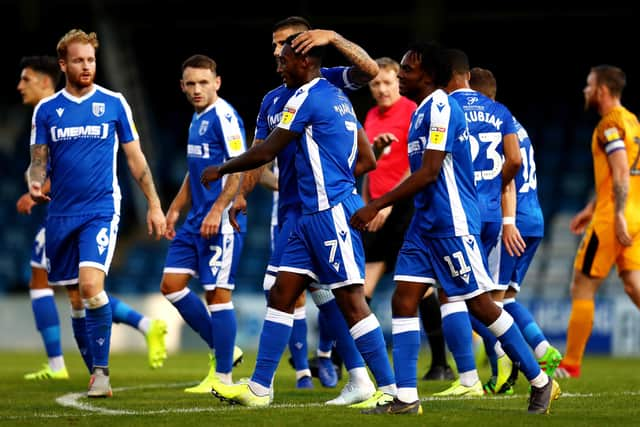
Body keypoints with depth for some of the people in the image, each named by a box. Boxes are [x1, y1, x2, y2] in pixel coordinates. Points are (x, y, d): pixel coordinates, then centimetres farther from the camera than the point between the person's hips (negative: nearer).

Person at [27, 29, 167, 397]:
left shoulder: (114, 103, 2)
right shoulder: (47, 109, 6)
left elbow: (135, 158, 7)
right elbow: (39, 160, 8)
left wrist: (154, 205, 5)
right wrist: (35, 182, -15)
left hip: (102, 210, -3)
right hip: (61, 214, 3)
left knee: (91, 285, -22)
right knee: (76, 299, 7)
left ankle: (102, 371, -17)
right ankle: (96, 375, 19)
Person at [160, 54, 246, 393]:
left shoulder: (224, 117, -13)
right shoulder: (197, 118, 16)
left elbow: (240, 170, -19)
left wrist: (217, 211, -23)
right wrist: (175, 209, 20)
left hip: (221, 221, -9)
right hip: (196, 220, 9)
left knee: (217, 293, -6)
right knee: (171, 284, 6)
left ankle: (222, 376, 1)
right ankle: (222, 349, 16)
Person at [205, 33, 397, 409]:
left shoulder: (307, 97, -11)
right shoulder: (338, 98, 16)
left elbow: (266, 153, -7)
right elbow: (367, 160, 19)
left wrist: (221, 170, 7)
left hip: (331, 213, -10)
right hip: (316, 215, 10)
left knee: (351, 301, -10)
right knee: (281, 296, 10)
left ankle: (390, 390, -9)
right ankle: (259, 388, 13)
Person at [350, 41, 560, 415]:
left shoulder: (440, 108, -16)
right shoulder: (423, 111, 14)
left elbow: (429, 174, -21)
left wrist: (376, 206, -20)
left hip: (451, 223, -9)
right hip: (426, 223, 10)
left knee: (479, 303, -2)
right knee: (404, 299, 0)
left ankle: (541, 382, 10)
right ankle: (406, 398, -2)